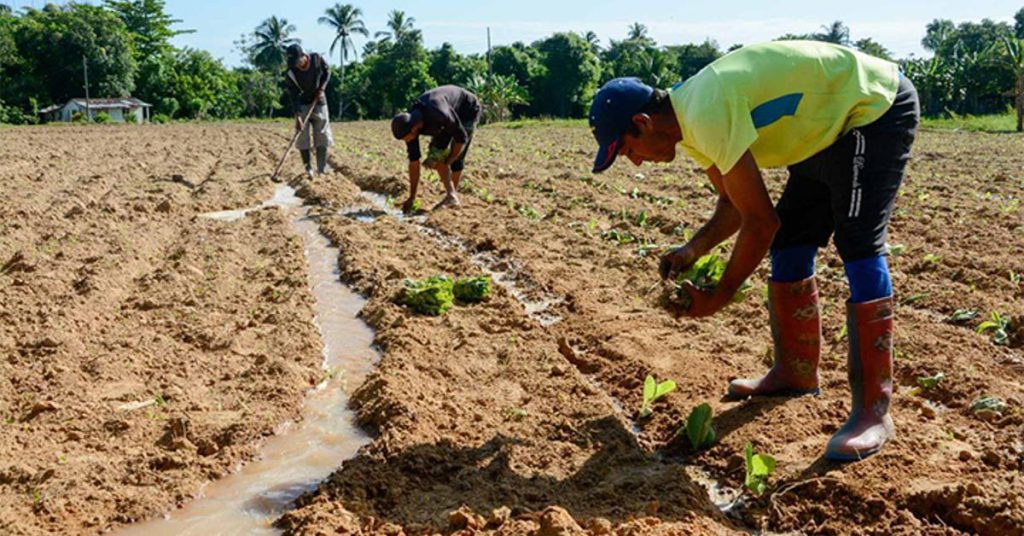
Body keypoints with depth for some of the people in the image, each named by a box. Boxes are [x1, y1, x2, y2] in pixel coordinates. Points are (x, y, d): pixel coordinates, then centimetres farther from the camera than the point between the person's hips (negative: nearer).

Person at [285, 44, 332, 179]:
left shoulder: (317, 59, -15)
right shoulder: (290, 73, -20)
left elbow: (327, 72, 5)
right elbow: (294, 96, -19)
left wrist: (322, 88, -10)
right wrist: (297, 117, -27)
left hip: (319, 103, 1)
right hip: (303, 106, -1)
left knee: (323, 137, -1)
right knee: (302, 139, -5)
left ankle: (322, 170, 2)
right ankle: (308, 168, 6)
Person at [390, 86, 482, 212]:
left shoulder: (438, 114, -44)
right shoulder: (409, 123, -21)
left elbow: (461, 138, -30)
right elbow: (413, 161, -14)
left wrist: (447, 162, -19)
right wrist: (412, 198, -12)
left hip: (469, 110, -6)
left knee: (456, 157, -14)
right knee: (435, 152, -9)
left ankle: (452, 195, 0)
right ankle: (451, 196, -4)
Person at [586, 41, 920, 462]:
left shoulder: (706, 117, -31)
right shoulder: (690, 123, 0)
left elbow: (761, 222, -27)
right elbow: (735, 203, 10)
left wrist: (719, 297, -17)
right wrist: (693, 250, -6)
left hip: (878, 105, -10)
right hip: (831, 126, 10)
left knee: (858, 246, -20)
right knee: (790, 244, 8)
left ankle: (874, 410, -15)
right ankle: (795, 372, 21)